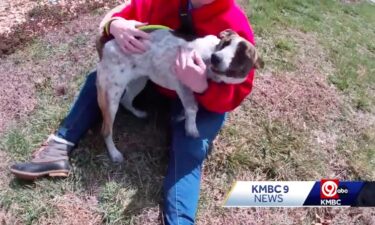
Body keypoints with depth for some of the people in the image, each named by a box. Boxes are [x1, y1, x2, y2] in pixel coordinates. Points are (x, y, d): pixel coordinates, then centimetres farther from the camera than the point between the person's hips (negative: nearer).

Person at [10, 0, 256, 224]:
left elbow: (235, 95, -25)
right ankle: (59, 148, -7)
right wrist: (116, 25, -27)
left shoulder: (235, 27, -26)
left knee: (188, 151, -30)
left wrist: (202, 87, -46)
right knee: (101, 77, 0)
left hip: (203, 100, -5)